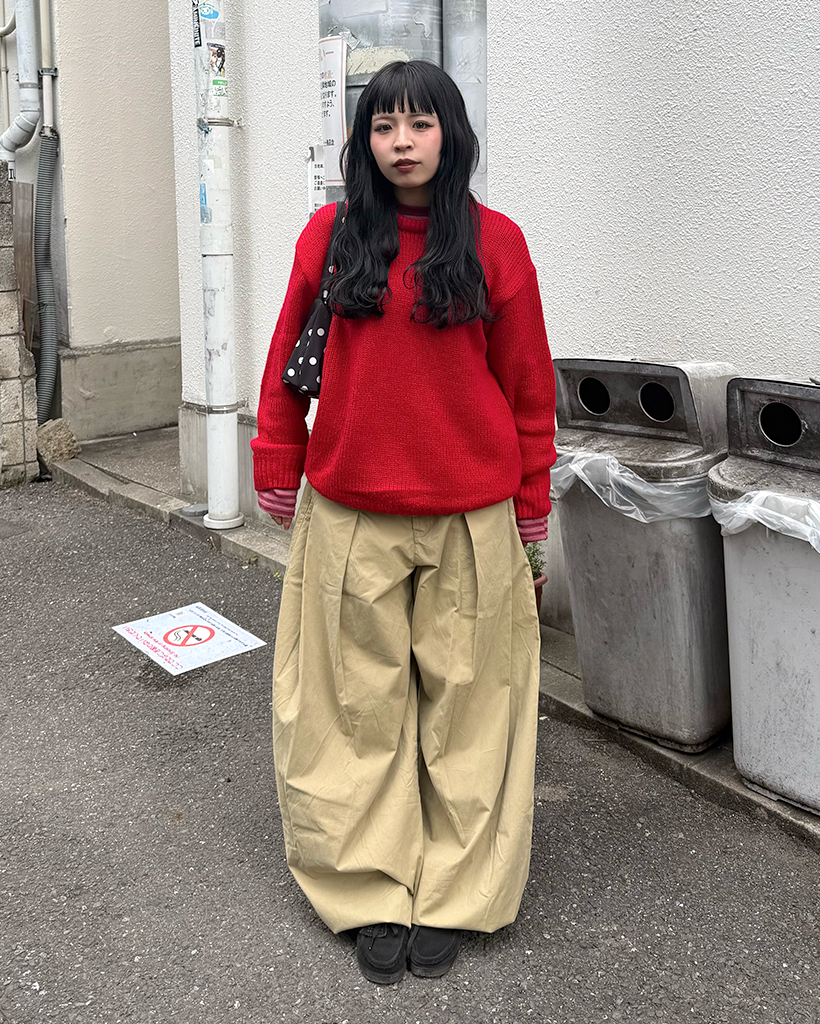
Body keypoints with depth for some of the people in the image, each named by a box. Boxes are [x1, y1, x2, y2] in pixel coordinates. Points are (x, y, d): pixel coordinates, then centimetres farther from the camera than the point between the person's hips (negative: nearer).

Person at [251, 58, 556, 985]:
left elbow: (528, 382, 2)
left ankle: (449, 897, 21)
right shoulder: (331, 234, 4)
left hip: (471, 518, -1)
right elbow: (288, 360, 9)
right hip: (350, 514, 1)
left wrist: (531, 505, 3)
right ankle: (372, 895, 20)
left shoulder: (494, 240, 0)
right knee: (360, 702, 7)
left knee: (463, 701, 6)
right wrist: (277, 469, 11)